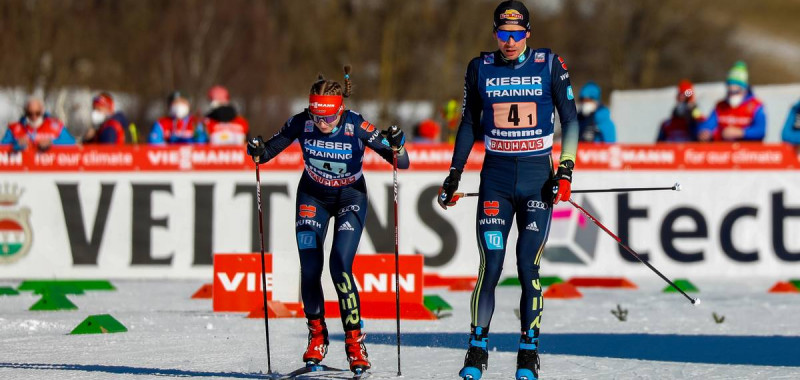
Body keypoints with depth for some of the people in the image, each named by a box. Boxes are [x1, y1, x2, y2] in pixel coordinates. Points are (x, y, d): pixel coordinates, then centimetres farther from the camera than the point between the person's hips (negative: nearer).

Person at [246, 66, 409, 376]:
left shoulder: (357, 127, -27)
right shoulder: (301, 123, -21)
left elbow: (402, 163, -25)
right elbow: (271, 149, -10)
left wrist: (395, 148, -46)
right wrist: (259, 151, -31)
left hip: (350, 198, -2)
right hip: (313, 196, 2)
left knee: (340, 265, -18)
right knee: (309, 268, -7)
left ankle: (355, 341, -7)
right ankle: (316, 333, 15)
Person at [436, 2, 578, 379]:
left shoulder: (550, 65, -1)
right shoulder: (480, 68, 4)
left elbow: (570, 119, 3)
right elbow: (470, 123, 14)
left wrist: (565, 170, -6)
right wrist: (454, 174, 12)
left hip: (537, 177, -1)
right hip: (496, 177, 1)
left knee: (528, 265, -6)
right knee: (490, 266, -6)